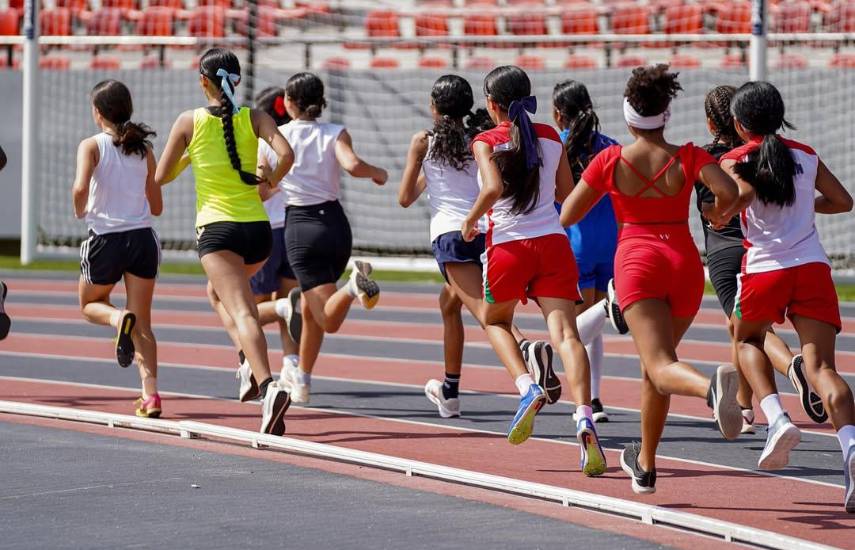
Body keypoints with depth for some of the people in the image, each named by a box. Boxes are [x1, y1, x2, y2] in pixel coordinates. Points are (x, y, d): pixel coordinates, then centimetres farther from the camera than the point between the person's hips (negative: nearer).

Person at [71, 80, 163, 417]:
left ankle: (119, 318, -15)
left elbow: (80, 187, -21)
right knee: (143, 322, 7)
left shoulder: (92, 146, -4)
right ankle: (150, 393, -9)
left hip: (106, 237, -3)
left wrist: (80, 210, -1)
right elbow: (157, 207, 12)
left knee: (90, 304, 21)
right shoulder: (144, 150, 8)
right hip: (142, 237, 3)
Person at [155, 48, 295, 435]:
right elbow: (286, 154, -12)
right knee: (217, 291, 31)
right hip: (258, 227, 4)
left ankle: (268, 385, -39)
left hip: (217, 228, -4)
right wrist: (270, 180, 8)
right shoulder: (253, 118, 4)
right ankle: (252, 358, 11)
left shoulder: (190, 122, 1)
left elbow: (161, 176, 7)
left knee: (242, 312, -17)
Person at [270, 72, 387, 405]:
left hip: (301, 227, -3)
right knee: (310, 308, 23)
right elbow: (352, 165, -18)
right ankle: (301, 380, 33)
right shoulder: (335, 134, 1)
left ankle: (354, 286, -40)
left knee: (329, 320, -9)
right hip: (335, 223, 3)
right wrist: (378, 173, 2)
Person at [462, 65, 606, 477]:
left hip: (508, 246, -2)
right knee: (565, 332, -9)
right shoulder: (551, 138, 10)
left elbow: (493, 187, -19)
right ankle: (584, 416, -30)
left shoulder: (486, 142, -2)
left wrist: (470, 220, -3)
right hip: (553, 243, 2)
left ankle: (527, 387, -1)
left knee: (494, 320, 24)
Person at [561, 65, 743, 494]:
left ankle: (711, 387, -54)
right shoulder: (688, 158, 2)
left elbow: (567, 216, 6)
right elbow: (729, 191, -13)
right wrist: (717, 214, 9)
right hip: (685, 261, 3)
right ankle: (645, 465, 31)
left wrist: (600, 188, 25)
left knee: (661, 367, -18)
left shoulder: (610, 161, 1)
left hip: (637, 262, -3)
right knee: (655, 364, 22)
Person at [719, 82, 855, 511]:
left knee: (747, 339, 27)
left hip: (764, 270, -2)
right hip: (812, 268, 2)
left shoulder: (733, 162, 5)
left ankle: (777, 419, 3)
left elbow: (743, 191, -18)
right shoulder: (806, 157, 16)